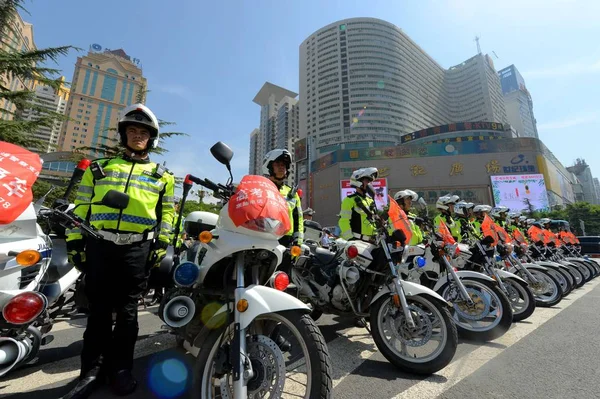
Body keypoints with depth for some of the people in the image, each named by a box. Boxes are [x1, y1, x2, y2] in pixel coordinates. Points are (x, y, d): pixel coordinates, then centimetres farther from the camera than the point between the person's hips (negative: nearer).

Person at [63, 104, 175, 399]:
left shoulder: (162, 176, 13)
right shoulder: (99, 167, 17)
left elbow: (167, 213, 8)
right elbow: (81, 206, 13)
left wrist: (162, 243, -2)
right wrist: (74, 240, 5)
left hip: (138, 248, -1)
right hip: (99, 244, 2)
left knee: (127, 310, 6)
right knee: (98, 309, 9)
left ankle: (121, 367, 18)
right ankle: (93, 368, 22)